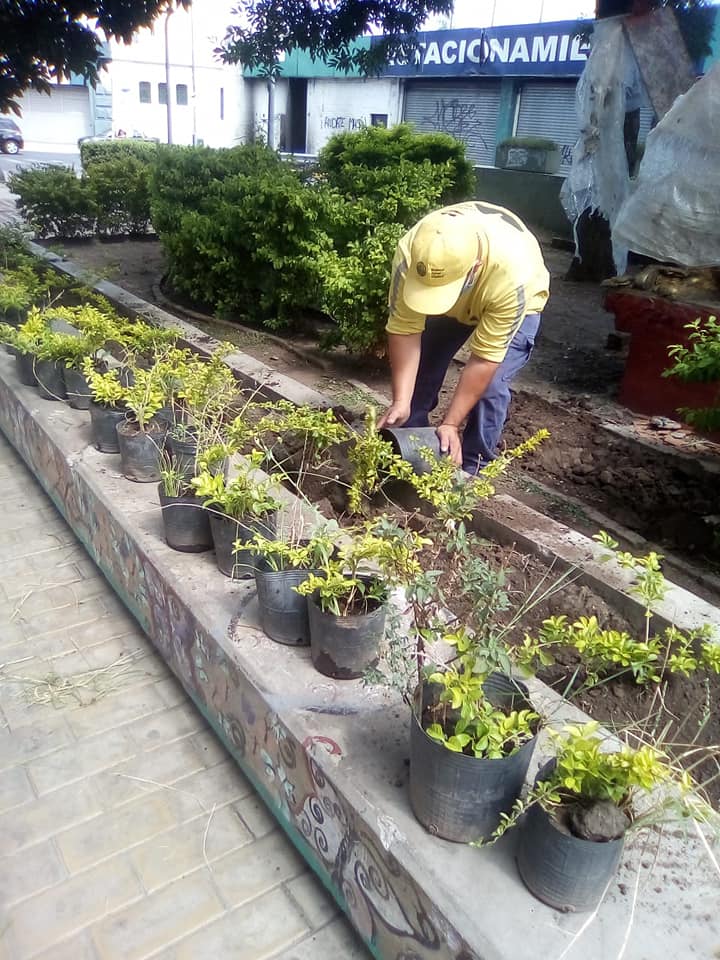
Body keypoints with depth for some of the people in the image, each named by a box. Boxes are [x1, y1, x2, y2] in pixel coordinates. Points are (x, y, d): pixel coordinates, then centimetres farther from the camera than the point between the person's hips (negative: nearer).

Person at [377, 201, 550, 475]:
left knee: (490, 386, -17)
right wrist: (401, 402, -34)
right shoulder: (410, 253, -36)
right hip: (454, 302, 3)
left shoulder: (511, 276, -43)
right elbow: (404, 330, -28)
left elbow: (484, 360, -36)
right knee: (420, 368, -3)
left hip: (516, 302, -3)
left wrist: (450, 424, -34)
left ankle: (470, 469, 1)